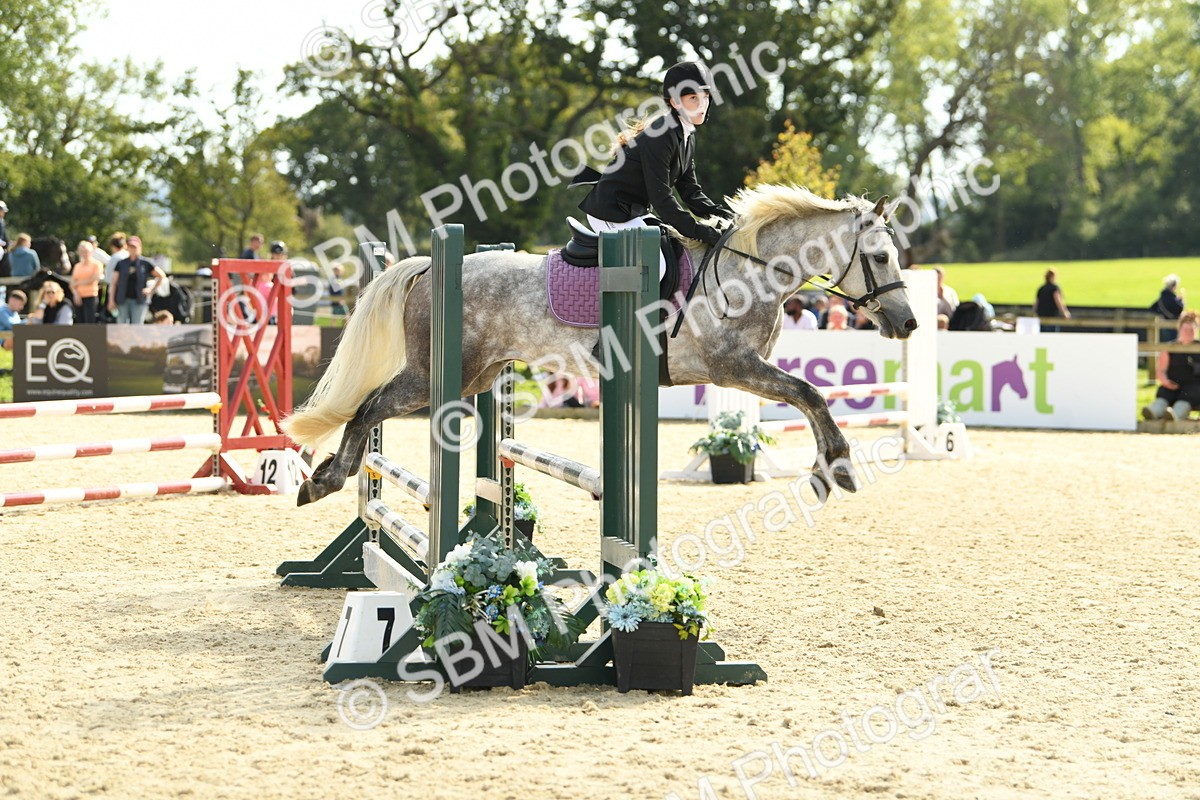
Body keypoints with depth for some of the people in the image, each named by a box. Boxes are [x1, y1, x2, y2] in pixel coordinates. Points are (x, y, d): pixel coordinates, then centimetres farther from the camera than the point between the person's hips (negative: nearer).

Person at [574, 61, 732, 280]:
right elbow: (661, 199, -25)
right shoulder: (660, 136, -23)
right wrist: (700, 231, -24)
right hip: (611, 214, -10)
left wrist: (715, 213, -7)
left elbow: (689, 188, 10)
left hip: (635, 212, 10)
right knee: (654, 266, -22)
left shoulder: (687, 135, 7)